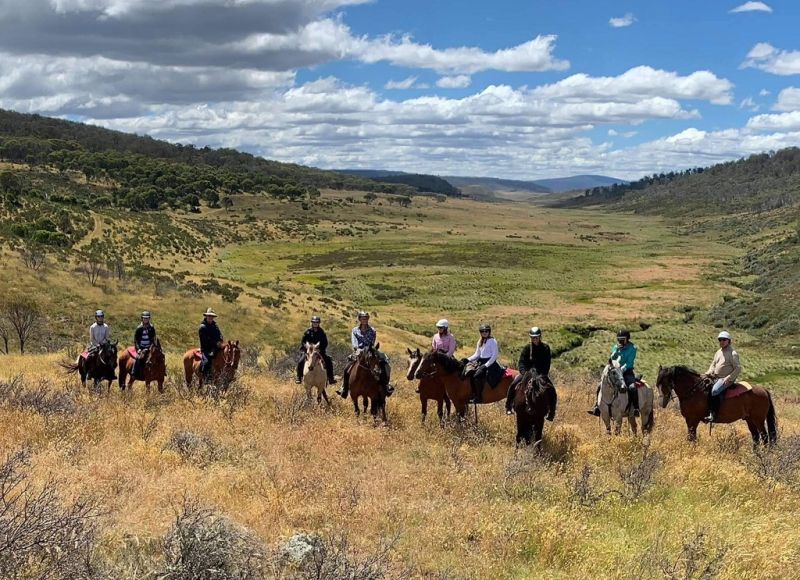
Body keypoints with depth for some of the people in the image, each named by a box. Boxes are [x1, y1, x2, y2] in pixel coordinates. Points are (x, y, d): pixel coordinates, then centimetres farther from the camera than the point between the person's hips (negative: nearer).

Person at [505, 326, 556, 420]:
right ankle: (508, 408, -7)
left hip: (541, 374, 0)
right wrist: (524, 373, -27)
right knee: (513, 385, -21)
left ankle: (551, 413, -7)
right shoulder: (527, 348, -4)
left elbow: (547, 363, -9)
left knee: (551, 390, -19)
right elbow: (521, 363, -9)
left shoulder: (545, 348, -4)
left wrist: (542, 375, -23)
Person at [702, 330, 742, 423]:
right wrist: (708, 373, 4)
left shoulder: (733, 354, -8)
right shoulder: (719, 352, 15)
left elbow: (738, 368, -11)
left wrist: (729, 378, -19)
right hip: (716, 377, 9)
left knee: (715, 390, -32)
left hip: (726, 379, -9)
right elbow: (713, 364, 23)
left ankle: (713, 415, -31)